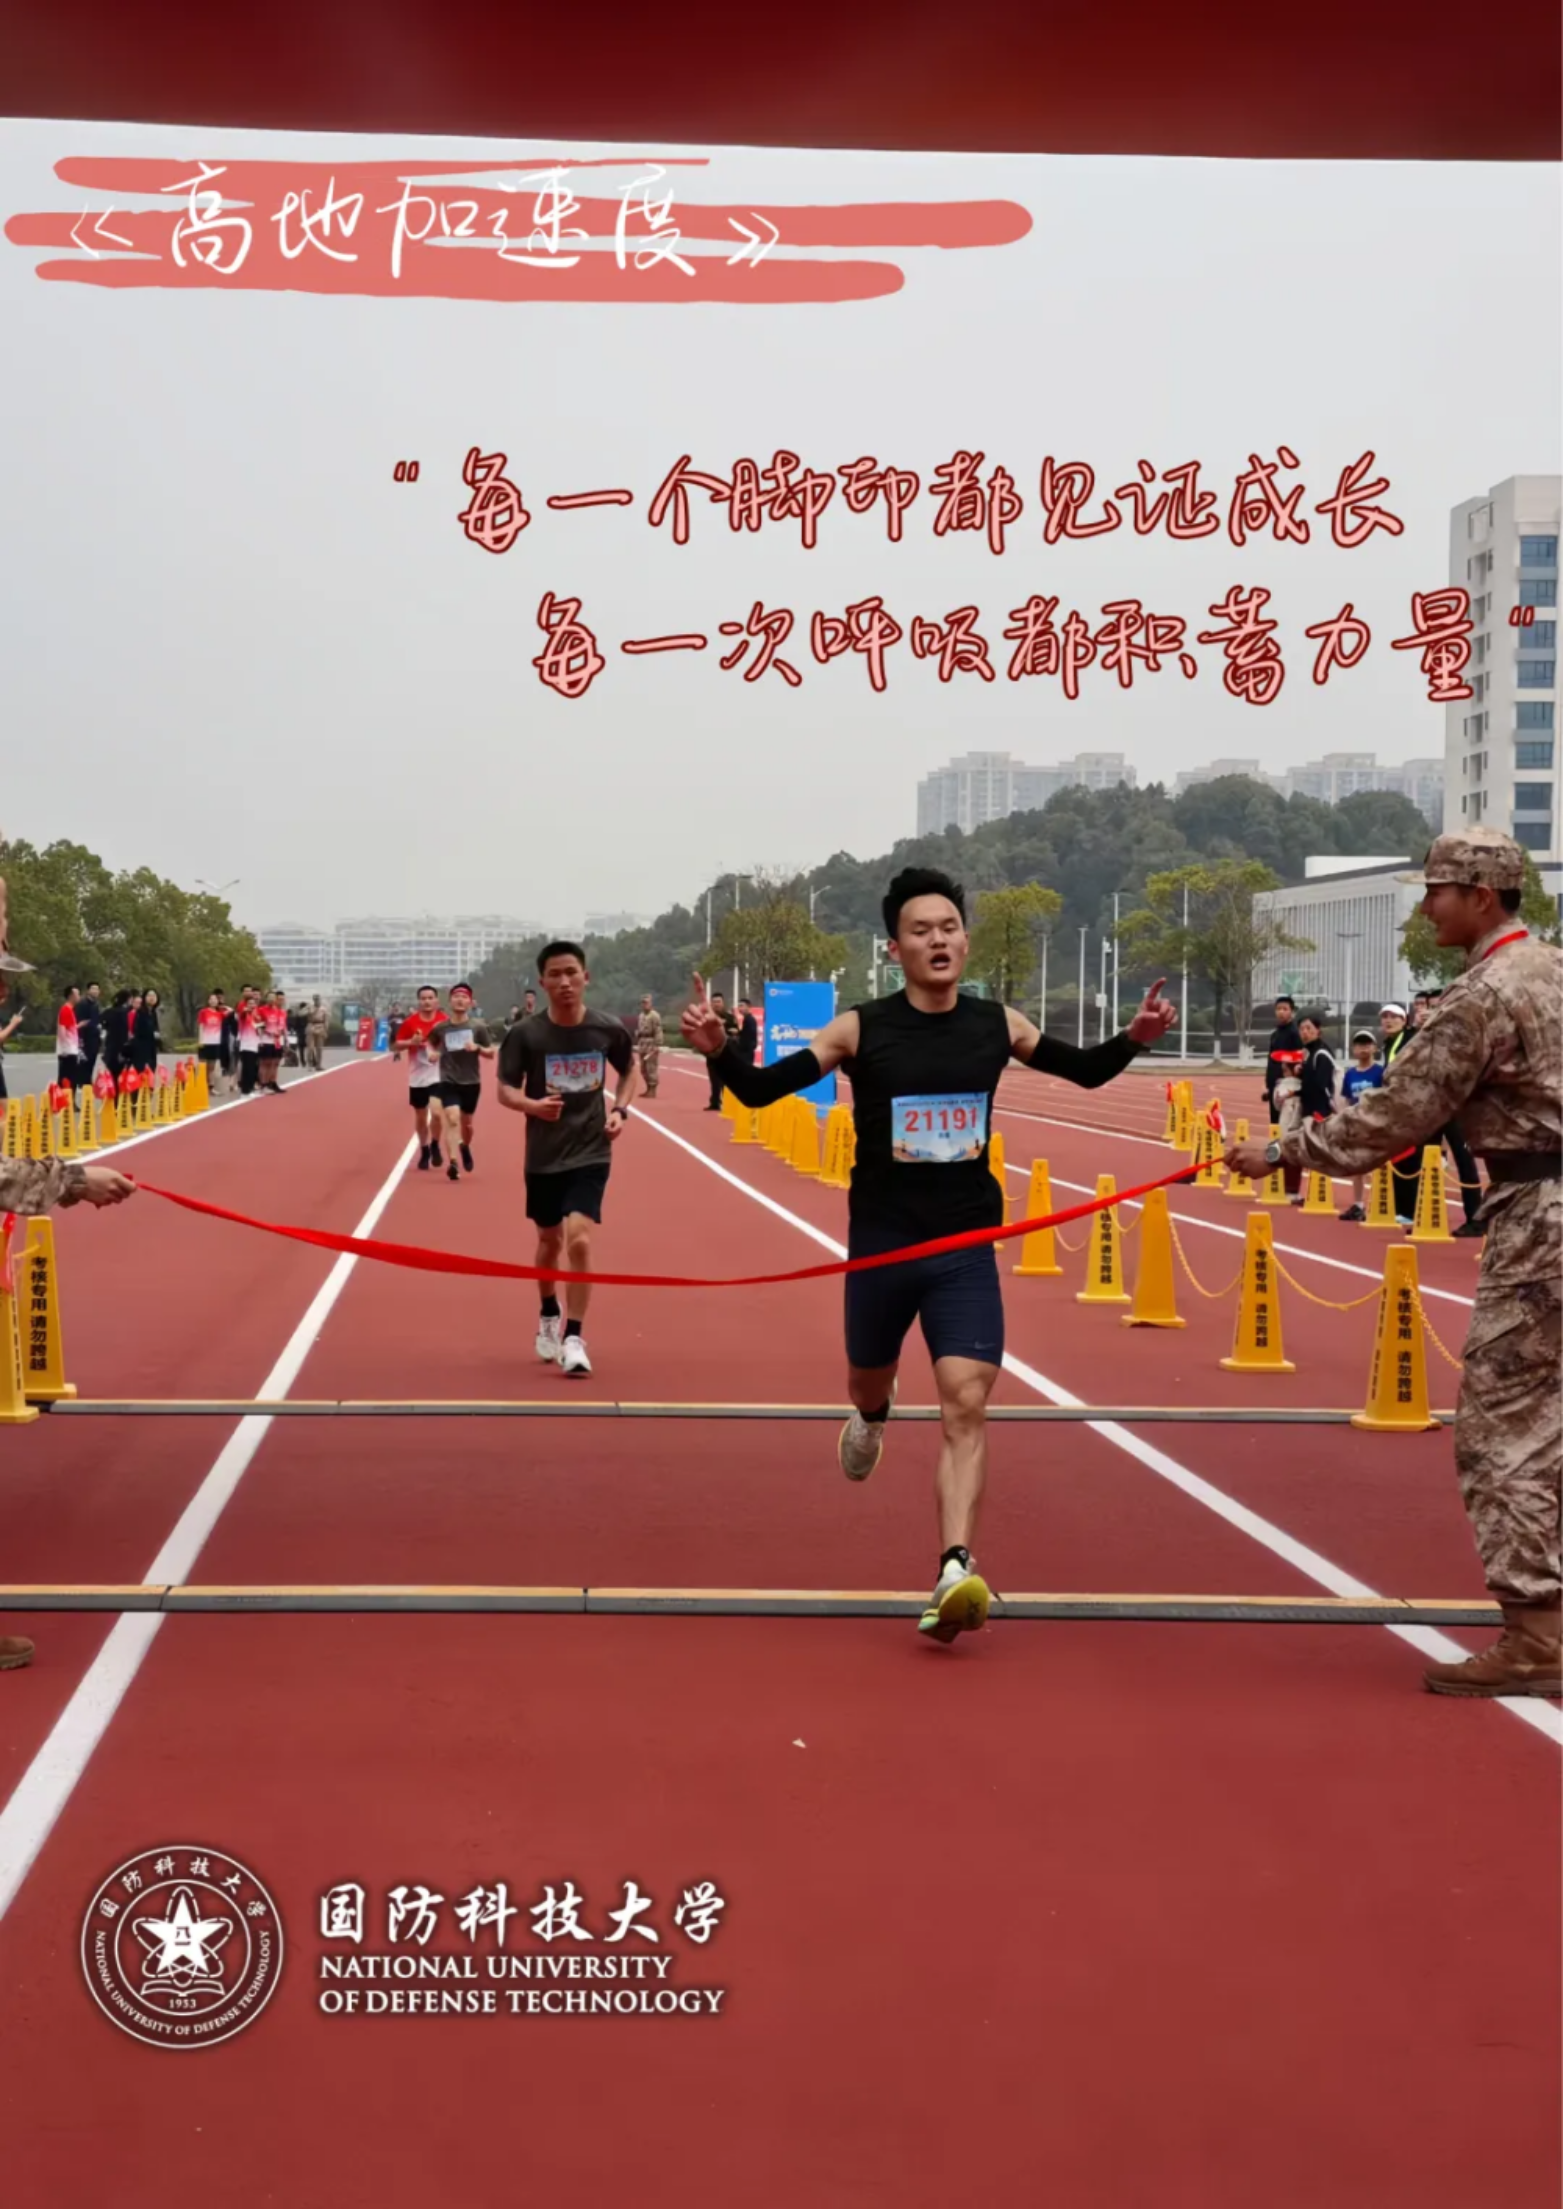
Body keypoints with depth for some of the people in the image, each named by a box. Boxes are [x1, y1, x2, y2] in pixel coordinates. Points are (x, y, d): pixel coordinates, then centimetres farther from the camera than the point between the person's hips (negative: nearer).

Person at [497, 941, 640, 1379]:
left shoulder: (608, 1029, -7)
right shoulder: (525, 1034, -11)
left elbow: (630, 1070, 12)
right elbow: (505, 1090, -6)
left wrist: (620, 1110, -4)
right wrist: (532, 1104, -28)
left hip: (591, 1152, -1)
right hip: (543, 1155, 1)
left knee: (579, 1239, -18)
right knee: (550, 1241, 17)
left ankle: (574, 1338, -8)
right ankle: (549, 1315, 45)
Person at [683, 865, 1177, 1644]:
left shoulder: (998, 1024, -1)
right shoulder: (860, 1030, -9)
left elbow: (1085, 1072, 14)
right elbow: (759, 1090, -11)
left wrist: (1134, 1039, -5)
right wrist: (718, 1049, -31)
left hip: (966, 1247, 1)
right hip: (882, 1244, 0)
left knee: (967, 1406, -13)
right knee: (870, 1383, 20)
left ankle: (955, 1573, -18)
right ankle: (871, 1419, 58)